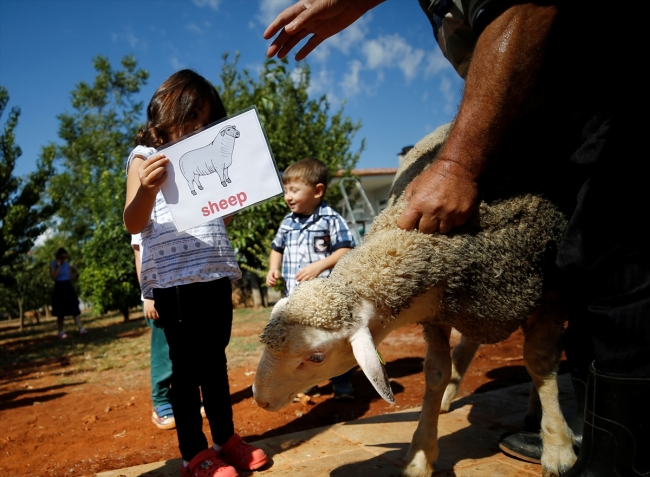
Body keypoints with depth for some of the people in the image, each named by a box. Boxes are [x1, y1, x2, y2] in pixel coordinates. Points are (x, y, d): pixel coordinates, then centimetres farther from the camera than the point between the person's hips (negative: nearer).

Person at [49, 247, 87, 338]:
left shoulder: (67, 264, 9)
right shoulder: (53, 264, -3)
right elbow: (54, 277, -16)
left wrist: (76, 273, -6)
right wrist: (59, 266, -16)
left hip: (69, 287, 3)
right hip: (59, 288, -3)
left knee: (75, 309, -7)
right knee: (60, 312, 5)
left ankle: (81, 329, -12)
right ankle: (60, 331, 18)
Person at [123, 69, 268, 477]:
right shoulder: (144, 157, 3)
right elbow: (133, 223, -8)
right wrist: (147, 189, -28)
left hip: (216, 272, 6)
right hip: (174, 277, -5)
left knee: (216, 360, 13)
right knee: (187, 365, 0)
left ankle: (226, 438, 25)